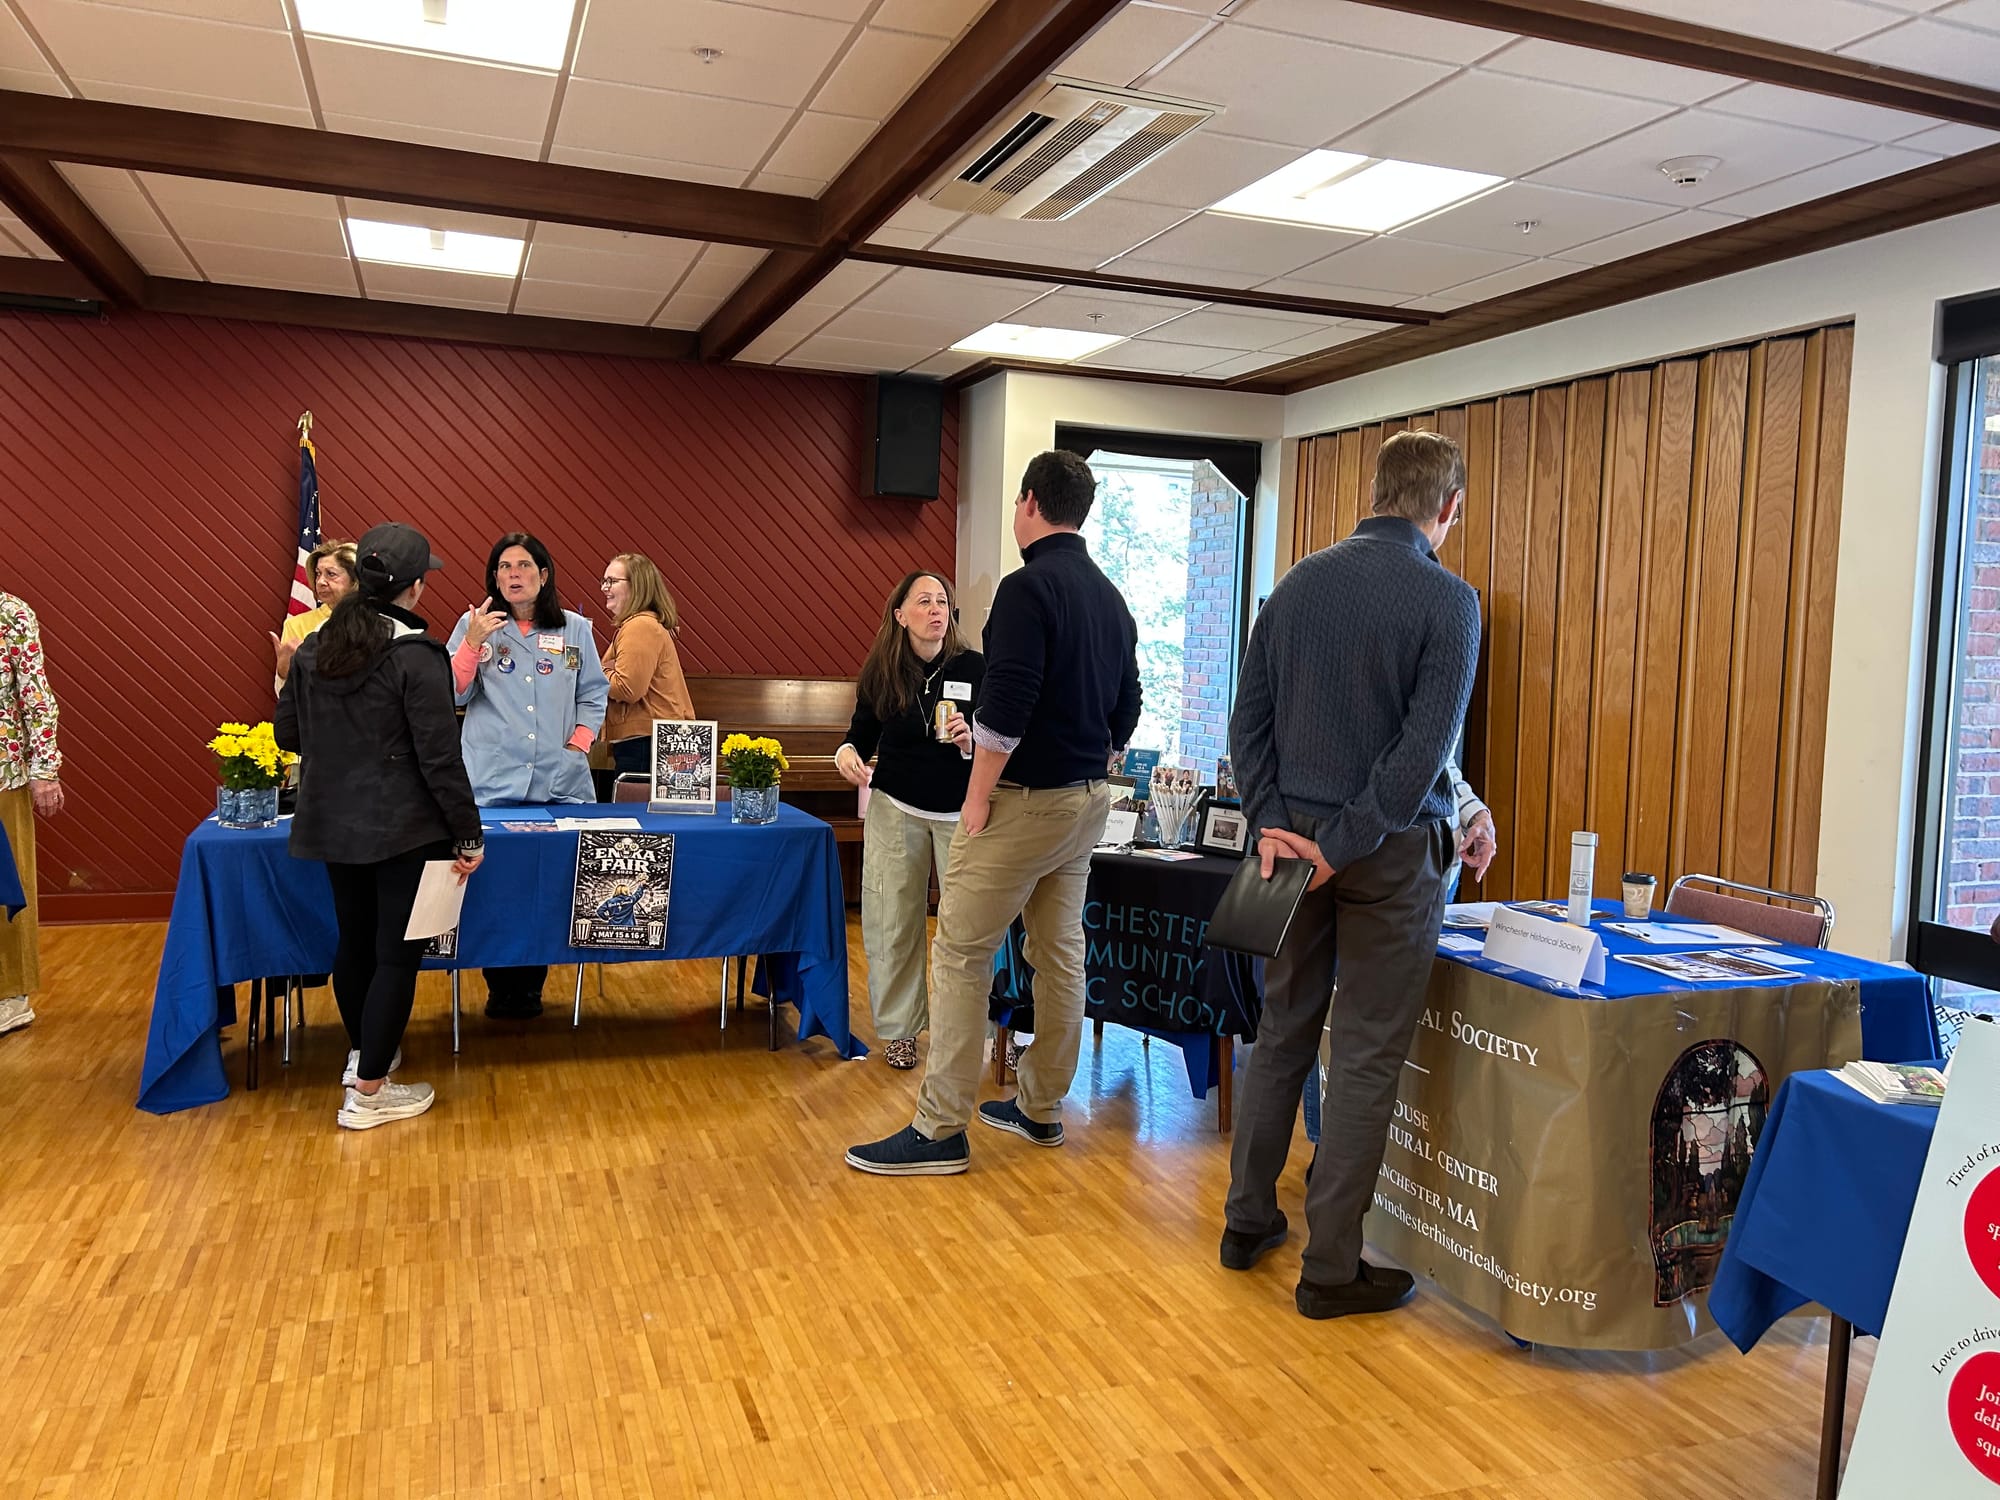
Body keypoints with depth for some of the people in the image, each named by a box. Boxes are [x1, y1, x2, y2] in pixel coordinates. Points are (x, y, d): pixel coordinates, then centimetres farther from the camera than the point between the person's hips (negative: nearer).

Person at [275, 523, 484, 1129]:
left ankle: (362, 1053, 40)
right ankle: (367, 1092, 9)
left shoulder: (314, 647, 4)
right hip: (403, 828, -7)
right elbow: (440, 756, -18)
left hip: (333, 825, 7)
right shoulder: (417, 655, -17)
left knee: (354, 939, 22)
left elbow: (286, 732, 12)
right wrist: (468, 834, -11)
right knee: (397, 952, 3)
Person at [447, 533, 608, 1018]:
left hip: (561, 782, 1)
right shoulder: (475, 624, 6)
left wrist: (579, 743, 1)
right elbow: (452, 695, 1)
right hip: (493, 782, -1)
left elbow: (593, 696, 14)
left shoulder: (575, 630, 10)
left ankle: (530, 988, 15)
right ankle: (500, 989, 14)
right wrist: (472, 643, -10)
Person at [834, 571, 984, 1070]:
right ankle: (899, 1028, 20)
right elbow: (864, 734, 8)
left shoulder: (974, 667, -7)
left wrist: (969, 743, -24)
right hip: (897, 809, 2)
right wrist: (847, 752, -13)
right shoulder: (880, 673, -2)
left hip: (962, 811, -1)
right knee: (896, 920, 6)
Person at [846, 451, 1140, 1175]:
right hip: (1087, 800, 9)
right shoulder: (1110, 597, 12)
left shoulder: (1028, 587, -15)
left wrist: (977, 798, -15)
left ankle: (941, 1130, -1)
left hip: (1023, 801, -9)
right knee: (1060, 952, 14)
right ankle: (1042, 1108, 25)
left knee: (961, 955, -4)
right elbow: (1125, 711, 17)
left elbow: (1004, 707, -23)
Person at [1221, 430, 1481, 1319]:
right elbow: (1424, 748, -18)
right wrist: (1345, 846, -15)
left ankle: (1248, 1222, 27)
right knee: (1366, 1060, 3)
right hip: (1389, 851, -5)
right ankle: (1331, 1269, 12)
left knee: (1281, 1036, 16)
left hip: (1294, 837, 5)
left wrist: (1272, 823, -1)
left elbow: (1249, 720, 4)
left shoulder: (1298, 584, 6)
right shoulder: (1447, 600, -10)